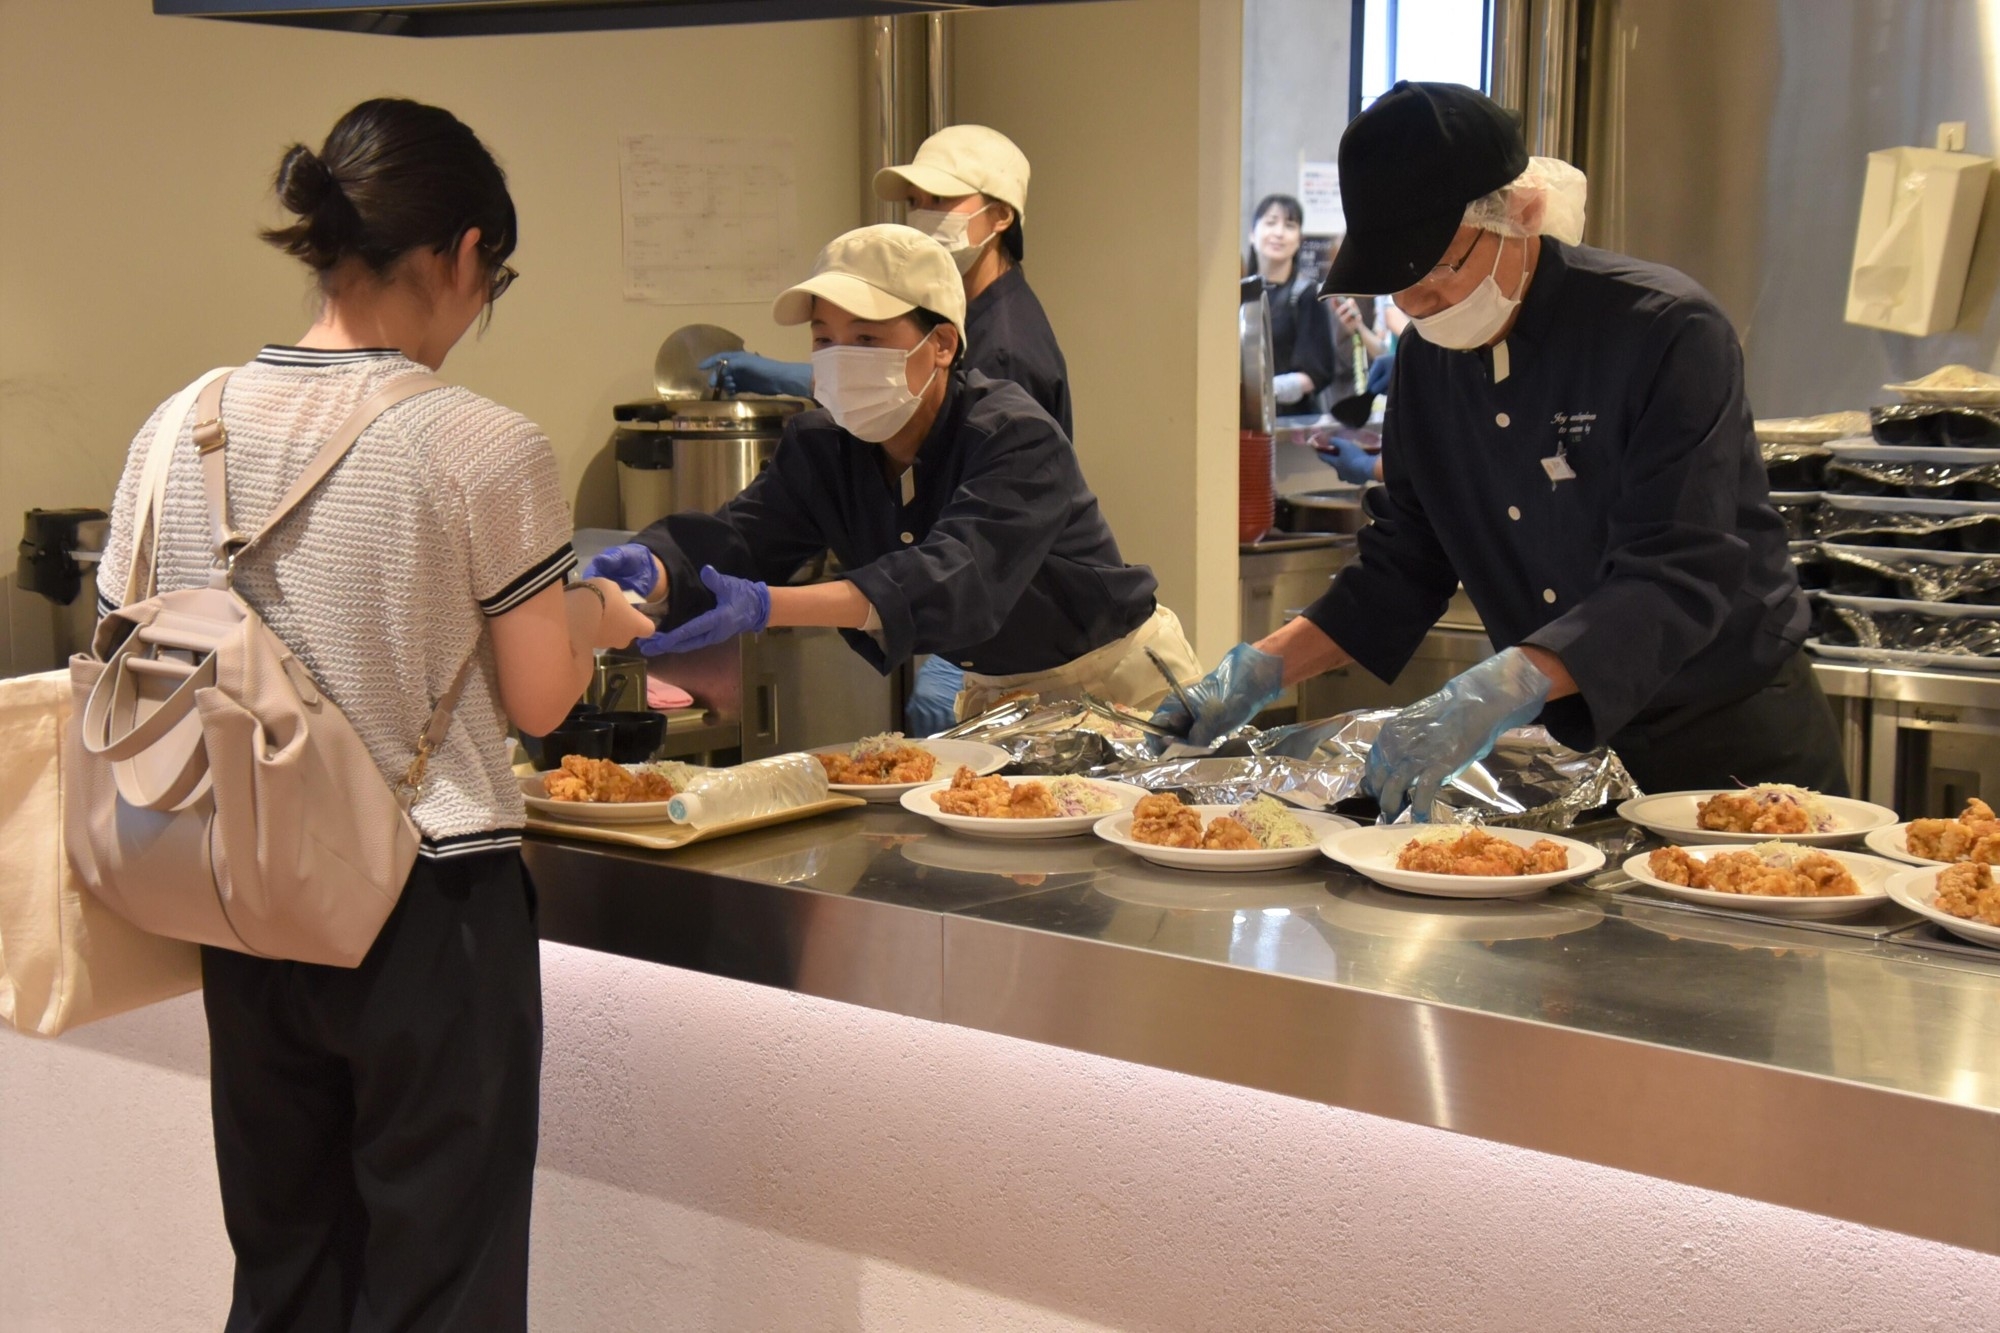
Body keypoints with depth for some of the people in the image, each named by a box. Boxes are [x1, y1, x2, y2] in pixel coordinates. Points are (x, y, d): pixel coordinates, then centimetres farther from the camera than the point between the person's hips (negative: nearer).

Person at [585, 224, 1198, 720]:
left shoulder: (1018, 439, -27)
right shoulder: (821, 447, -4)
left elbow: (955, 580, -42)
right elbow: (735, 537, -18)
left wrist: (767, 607, -54)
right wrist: (652, 570, -43)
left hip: (1116, 684, -5)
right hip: (994, 693, 6)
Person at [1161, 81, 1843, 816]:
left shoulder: (1667, 333, -20)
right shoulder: (1426, 356, 0)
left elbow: (1676, 582, -29)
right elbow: (1402, 564, 6)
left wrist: (1500, 688, -43)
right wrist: (1263, 667, -8)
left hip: (1737, 747, -5)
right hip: (1574, 750, 5)